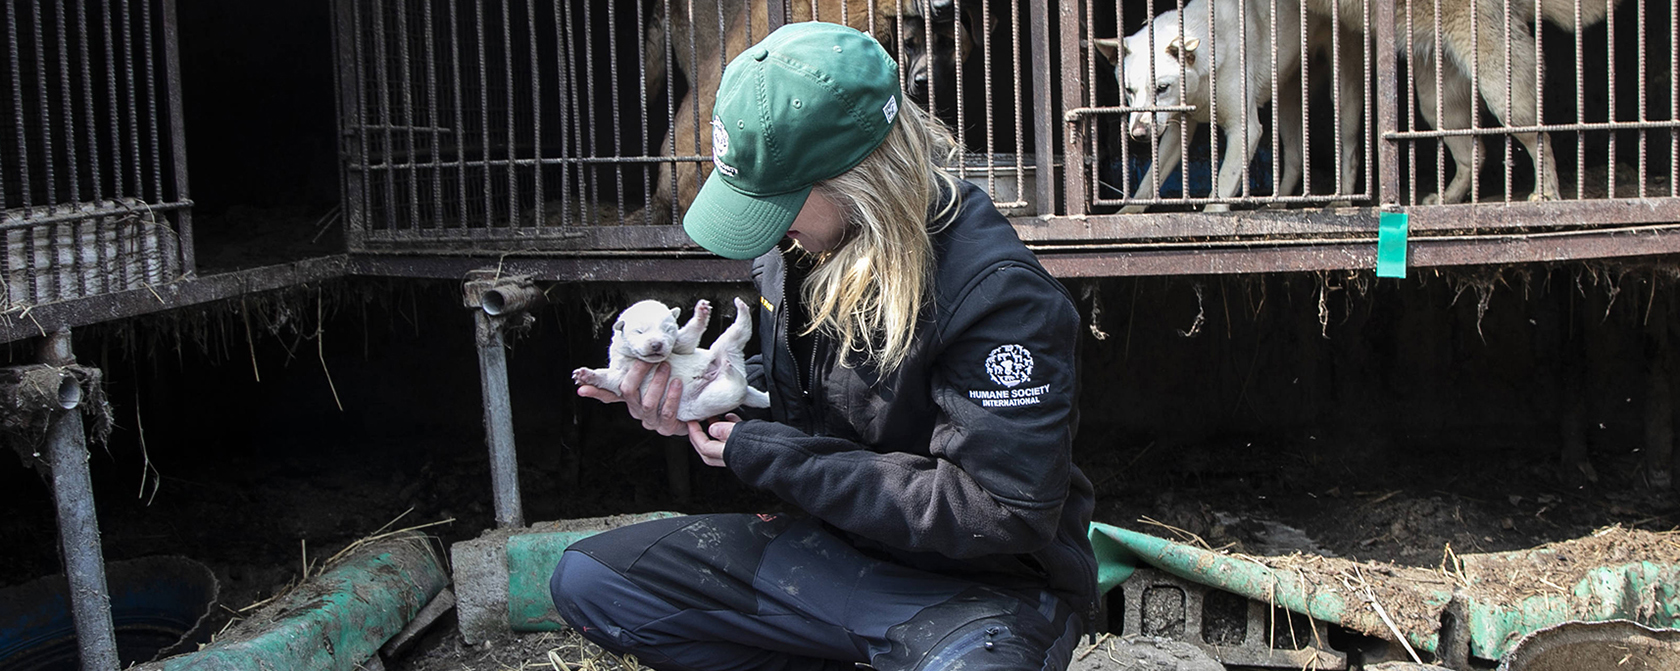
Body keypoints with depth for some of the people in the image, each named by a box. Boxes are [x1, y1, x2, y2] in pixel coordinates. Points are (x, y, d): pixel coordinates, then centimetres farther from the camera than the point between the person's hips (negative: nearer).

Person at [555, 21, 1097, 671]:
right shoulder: (795, 245, -1)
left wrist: (775, 457, -22)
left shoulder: (999, 293, -25)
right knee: (585, 579, -2)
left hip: (986, 587, -7)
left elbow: (1004, 511, -26)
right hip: (833, 544, 7)